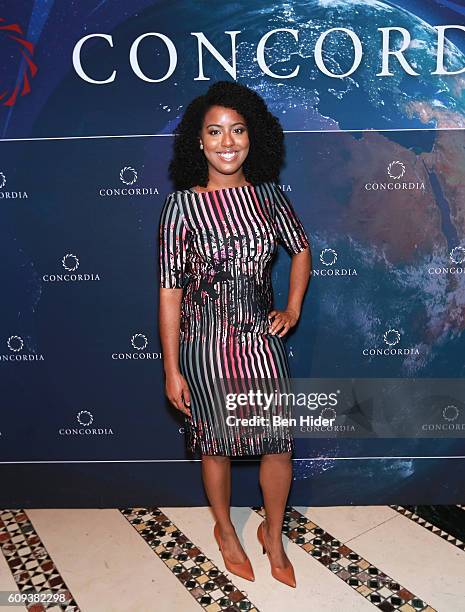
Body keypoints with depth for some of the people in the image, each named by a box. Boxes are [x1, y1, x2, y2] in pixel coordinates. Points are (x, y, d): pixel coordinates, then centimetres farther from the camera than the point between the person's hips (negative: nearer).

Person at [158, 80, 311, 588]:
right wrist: (171, 369, -9)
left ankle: (273, 535, 39)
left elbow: (301, 248, 17)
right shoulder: (181, 205, -10)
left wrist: (293, 308, 7)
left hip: (262, 341, 3)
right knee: (216, 445, 16)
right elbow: (169, 289, -10)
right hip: (205, 344, -2)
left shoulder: (269, 196, 0)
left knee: (279, 446, 10)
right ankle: (226, 531, 44)